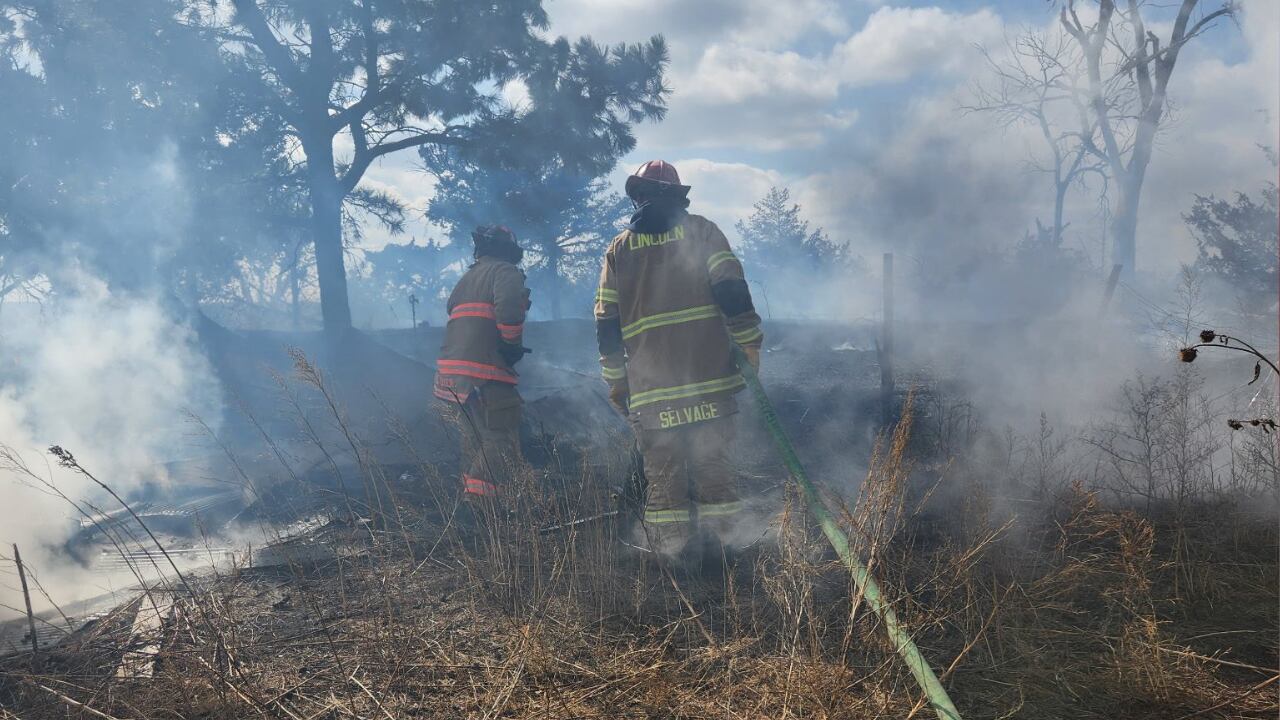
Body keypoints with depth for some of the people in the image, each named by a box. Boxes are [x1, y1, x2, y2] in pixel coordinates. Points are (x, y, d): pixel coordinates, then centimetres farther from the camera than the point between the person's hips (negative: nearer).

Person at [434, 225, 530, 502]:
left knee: (474, 443, 18)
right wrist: (514, 345, -6)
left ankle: (468, 498, 22)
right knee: (500, 445, -8)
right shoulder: (506, 272, -2)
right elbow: (508, 310, -19)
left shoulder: (466, 278, 26)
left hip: (451, 369, 9)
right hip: (486, 372, -9)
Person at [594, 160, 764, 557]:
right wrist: (749, 343, -2)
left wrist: (615, 380, 16)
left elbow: (607, 321, 10)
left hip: (651, 387, 1)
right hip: (710, 376, -1)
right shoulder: (701, 230, 7)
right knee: (714, 466, 5)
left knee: (663, 476, 6)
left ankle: (669, 556, 8)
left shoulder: (619, 248, 12)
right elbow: (732, 289, -6)